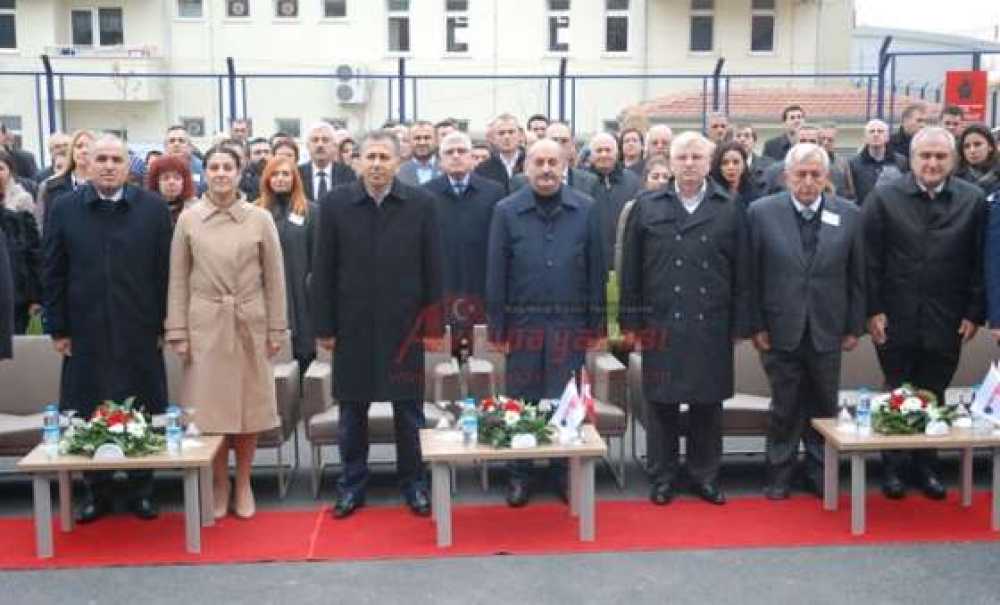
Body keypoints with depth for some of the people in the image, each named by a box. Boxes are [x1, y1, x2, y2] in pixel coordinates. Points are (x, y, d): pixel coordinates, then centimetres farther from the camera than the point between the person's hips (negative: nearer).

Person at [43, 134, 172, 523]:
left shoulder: (153, 208, 0)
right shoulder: (64, 209, 3)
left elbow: (166, 270, 1)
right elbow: (53, 274, 4)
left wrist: (166, 323, -2)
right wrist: (58, 328, 0)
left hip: (140, 332, -1)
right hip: (85, 332, 1)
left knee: (143, 414, 7)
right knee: (89, 416, 8)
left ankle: (142, 490, 21)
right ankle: (95, 492, 22)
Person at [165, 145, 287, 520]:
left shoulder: (260, 218, 0)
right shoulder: (188, 219, 1)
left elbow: (274, 278, 2)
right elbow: (178, 280, 3)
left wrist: (277, 329, 0)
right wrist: (177, 332, -1)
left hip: (250, 324, 0)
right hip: (205, 324, 0)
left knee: (250, 405, 6)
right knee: (210, 406, 3)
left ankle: (243, 483, 22)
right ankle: (219, 484, 20)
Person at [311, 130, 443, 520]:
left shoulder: (421, 204, -2)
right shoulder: (335, 204, -1)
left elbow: (432, 270, 0)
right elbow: (323, 271, 1)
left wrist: (433, 327, -2)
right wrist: (324, 327, -1)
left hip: (404, 326, 0)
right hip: (353, 327, 1)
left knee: (408, 411, 8)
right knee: (352, 411, 10)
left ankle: (413, 484, 23)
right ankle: (352, 485, 24)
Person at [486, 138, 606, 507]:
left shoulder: (585, 210, 1)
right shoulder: (506, 211, 0)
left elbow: (596, 270, 3)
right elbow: (496, 273, 0)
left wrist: (596, 325, 1)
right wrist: (497, 328, -3)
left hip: (570, 324, 0)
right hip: (523, 323, 0)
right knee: (520, 402, 8)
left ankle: (566, 472, 22)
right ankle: (519, 475, 21)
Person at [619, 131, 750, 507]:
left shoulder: (731, 211, 5)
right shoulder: (647, 208, 4)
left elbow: (742, 273, 4)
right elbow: (630, 271, 4)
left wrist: (740, 324, 1)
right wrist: (631, 321, 0)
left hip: (712, 326, 1)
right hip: (661, 324, 0)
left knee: (708, 405, 8)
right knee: (663, 404, 7)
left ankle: (705, 475, 22)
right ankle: (663, 477, 19)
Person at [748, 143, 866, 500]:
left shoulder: (849, 215, 1)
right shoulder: (762, 212, -4)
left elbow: (857, 276, 5)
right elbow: (752, 275, -3)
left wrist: (855, 326, 4)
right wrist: (756, 326, -5)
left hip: (827, 331, 2)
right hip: (780, 330, -2)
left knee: (824, 407, 11)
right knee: (784, 408, 7)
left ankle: (819, 473, 27)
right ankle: (779, 474, 22)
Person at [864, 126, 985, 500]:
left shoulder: (973, 200, 2)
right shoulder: (884, 198, -1)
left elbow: (979, 262, 3)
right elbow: (870, 259, -3)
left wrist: (974, 313, -1)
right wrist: (873, 311, -7)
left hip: (946, 322, 1)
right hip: (896, 320, -1)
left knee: (934, 398, 10)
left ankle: (925, 467, 23)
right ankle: (893, 467, 20)